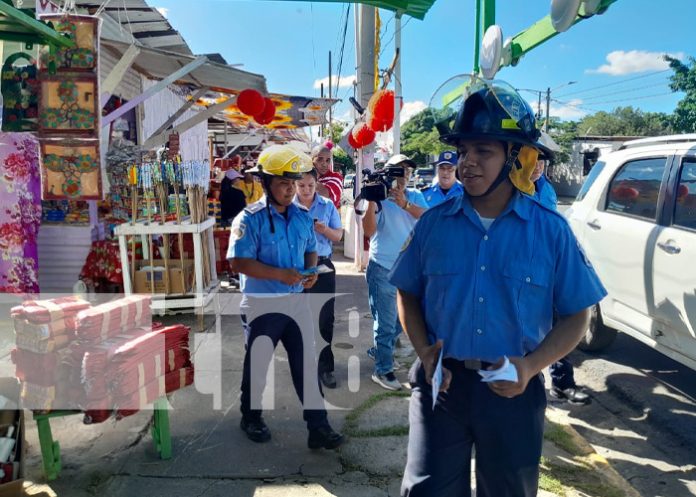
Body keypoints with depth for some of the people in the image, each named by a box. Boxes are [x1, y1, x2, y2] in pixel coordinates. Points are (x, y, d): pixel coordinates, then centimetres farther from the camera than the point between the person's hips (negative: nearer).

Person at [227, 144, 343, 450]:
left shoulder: (302, 217, 5)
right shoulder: (250, 219, -13)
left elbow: (310, 250, 17)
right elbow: (238, 262, -19)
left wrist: (311, 271, -5)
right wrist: (280, 274, -24)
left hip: (296, 301, 5)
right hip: (261, 304, -5)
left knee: (307, 363, 7)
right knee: (257, 363, 12)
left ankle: (318, 425, 16)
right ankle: (251, 417, 35)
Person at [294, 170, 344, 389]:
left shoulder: (327, 205, 2)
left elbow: (339, 235, 3)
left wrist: (325, 230, -17)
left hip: (323, 268, 0)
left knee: (326, 318, 2)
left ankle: (325, 367, 13)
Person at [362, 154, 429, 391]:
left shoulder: (415, 196, 4)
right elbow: (369, 231, -20)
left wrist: (405, 204, -30)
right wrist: (371, 201, -29)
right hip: (383, 269, -6)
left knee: (401, 320, 20)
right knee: (385, 323, 1)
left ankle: (379, 350, 42)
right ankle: (382, 370, 14)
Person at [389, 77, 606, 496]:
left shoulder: (551, 230, -8)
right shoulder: (434, 223, -4)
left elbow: (576, 315, -2)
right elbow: (408, 294, 6)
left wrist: (531, 366, -16)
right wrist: (423, 350, -10)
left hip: (513, 391, 0)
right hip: (441, 383, 1)